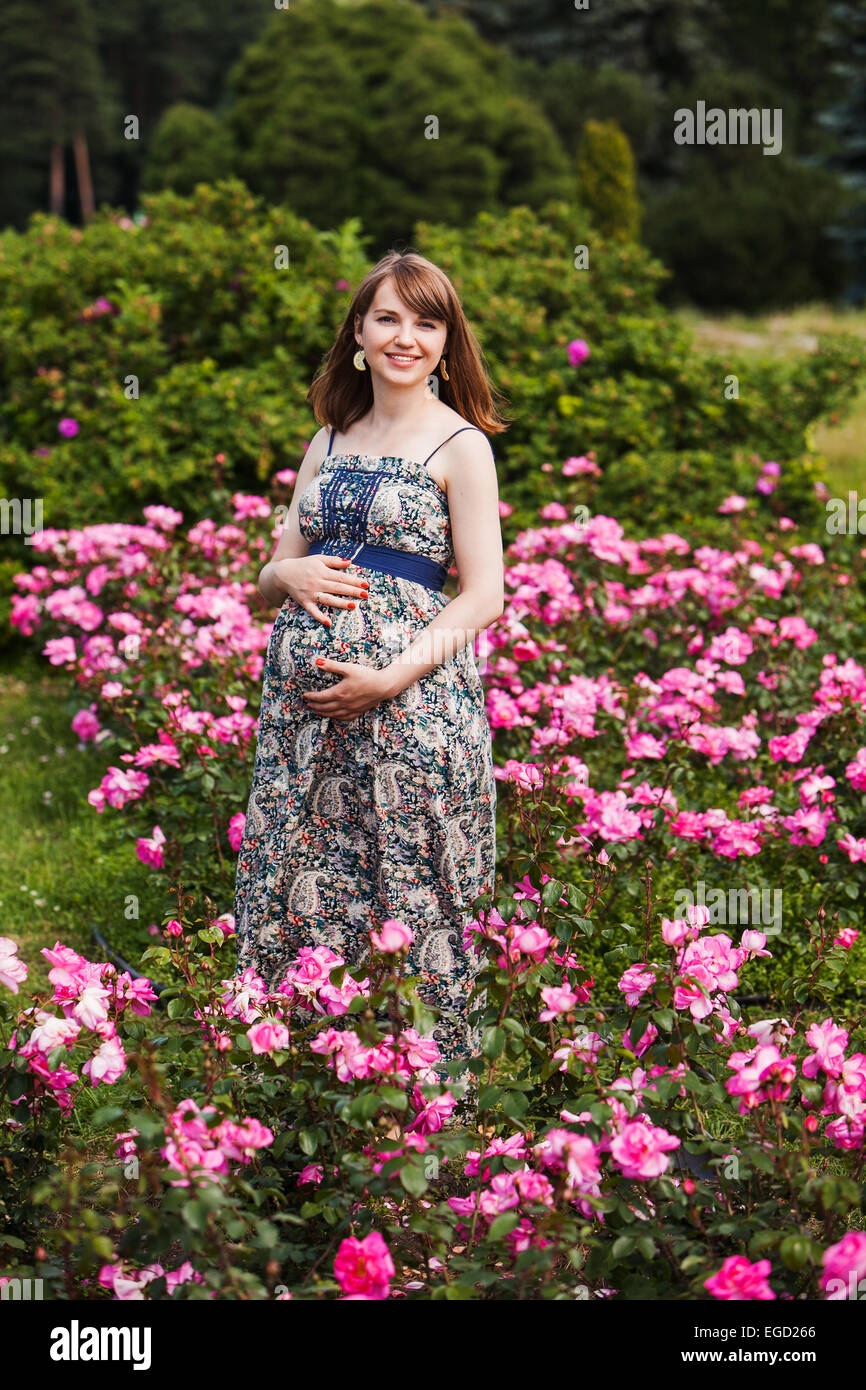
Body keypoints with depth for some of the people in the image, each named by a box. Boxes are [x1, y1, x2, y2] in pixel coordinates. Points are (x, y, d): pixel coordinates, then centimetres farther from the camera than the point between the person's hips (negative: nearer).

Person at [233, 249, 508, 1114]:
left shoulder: (459, 444, -1)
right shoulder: (328, 439, 15)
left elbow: (484, 595, -7)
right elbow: (270, 575, 19)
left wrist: (389, 679, -17)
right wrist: (290, 572, -6)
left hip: (413, 683, -5)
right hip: (305, 684, 6)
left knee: (410, 883, -3)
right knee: (298, 878, 7)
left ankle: (433, 1071, 8)